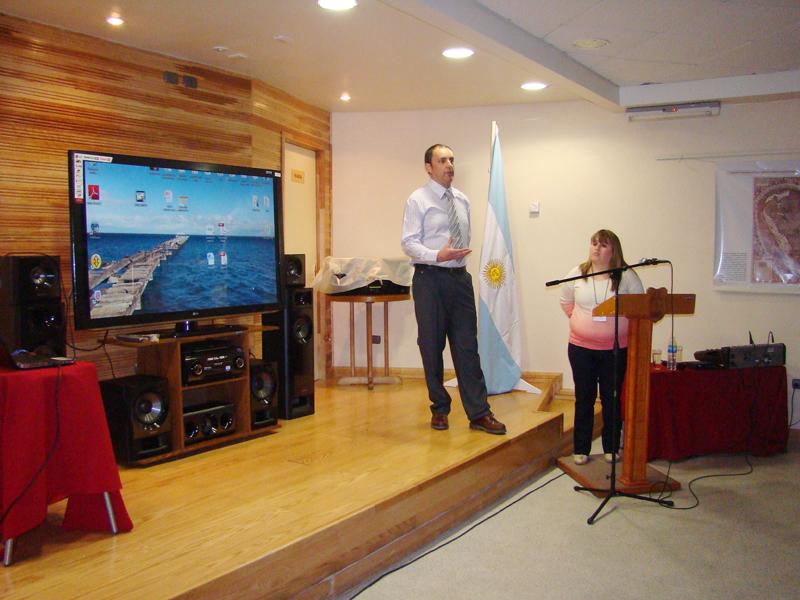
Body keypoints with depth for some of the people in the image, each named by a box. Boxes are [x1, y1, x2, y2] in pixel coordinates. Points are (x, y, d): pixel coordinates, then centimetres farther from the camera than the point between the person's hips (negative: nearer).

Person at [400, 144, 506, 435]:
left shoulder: (462, 200, 13)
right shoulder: (418, 200, -4)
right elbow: (408, 242, -10)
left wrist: (461, 258, 15)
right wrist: (438, 255, -23)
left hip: (460, 277, 4)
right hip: (430, 279, -4)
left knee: (467, 345, 2)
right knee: (431, 346, 4)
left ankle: (478, 413, 4)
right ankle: (439, 409, 18)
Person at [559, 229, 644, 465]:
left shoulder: (626, 276, -6)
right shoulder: (578, 273, 2)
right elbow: (566, 301, 15)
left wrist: (623, 327, -4)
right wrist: (579, 320, 9)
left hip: (616, 349, -1)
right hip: (581, 347, 2)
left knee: (612, 399, 8)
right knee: (584, 399, 9)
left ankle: (611, 448, 22)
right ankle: (581, 449, 17)